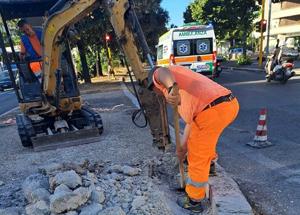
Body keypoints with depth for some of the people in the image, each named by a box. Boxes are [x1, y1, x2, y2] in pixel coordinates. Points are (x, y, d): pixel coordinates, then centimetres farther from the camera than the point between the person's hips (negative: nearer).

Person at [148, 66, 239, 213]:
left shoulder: (159, 76, 12)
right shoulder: (182, 84, 34)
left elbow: (163, 72, -17)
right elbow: (190, 120, 33)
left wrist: (171, 88, -38)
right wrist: (182, 147, 38)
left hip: (213, 110, -9)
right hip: (231, 103, 9)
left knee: (197, 156, 10)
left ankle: (194, 200, 30)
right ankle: (209, 160, 62)